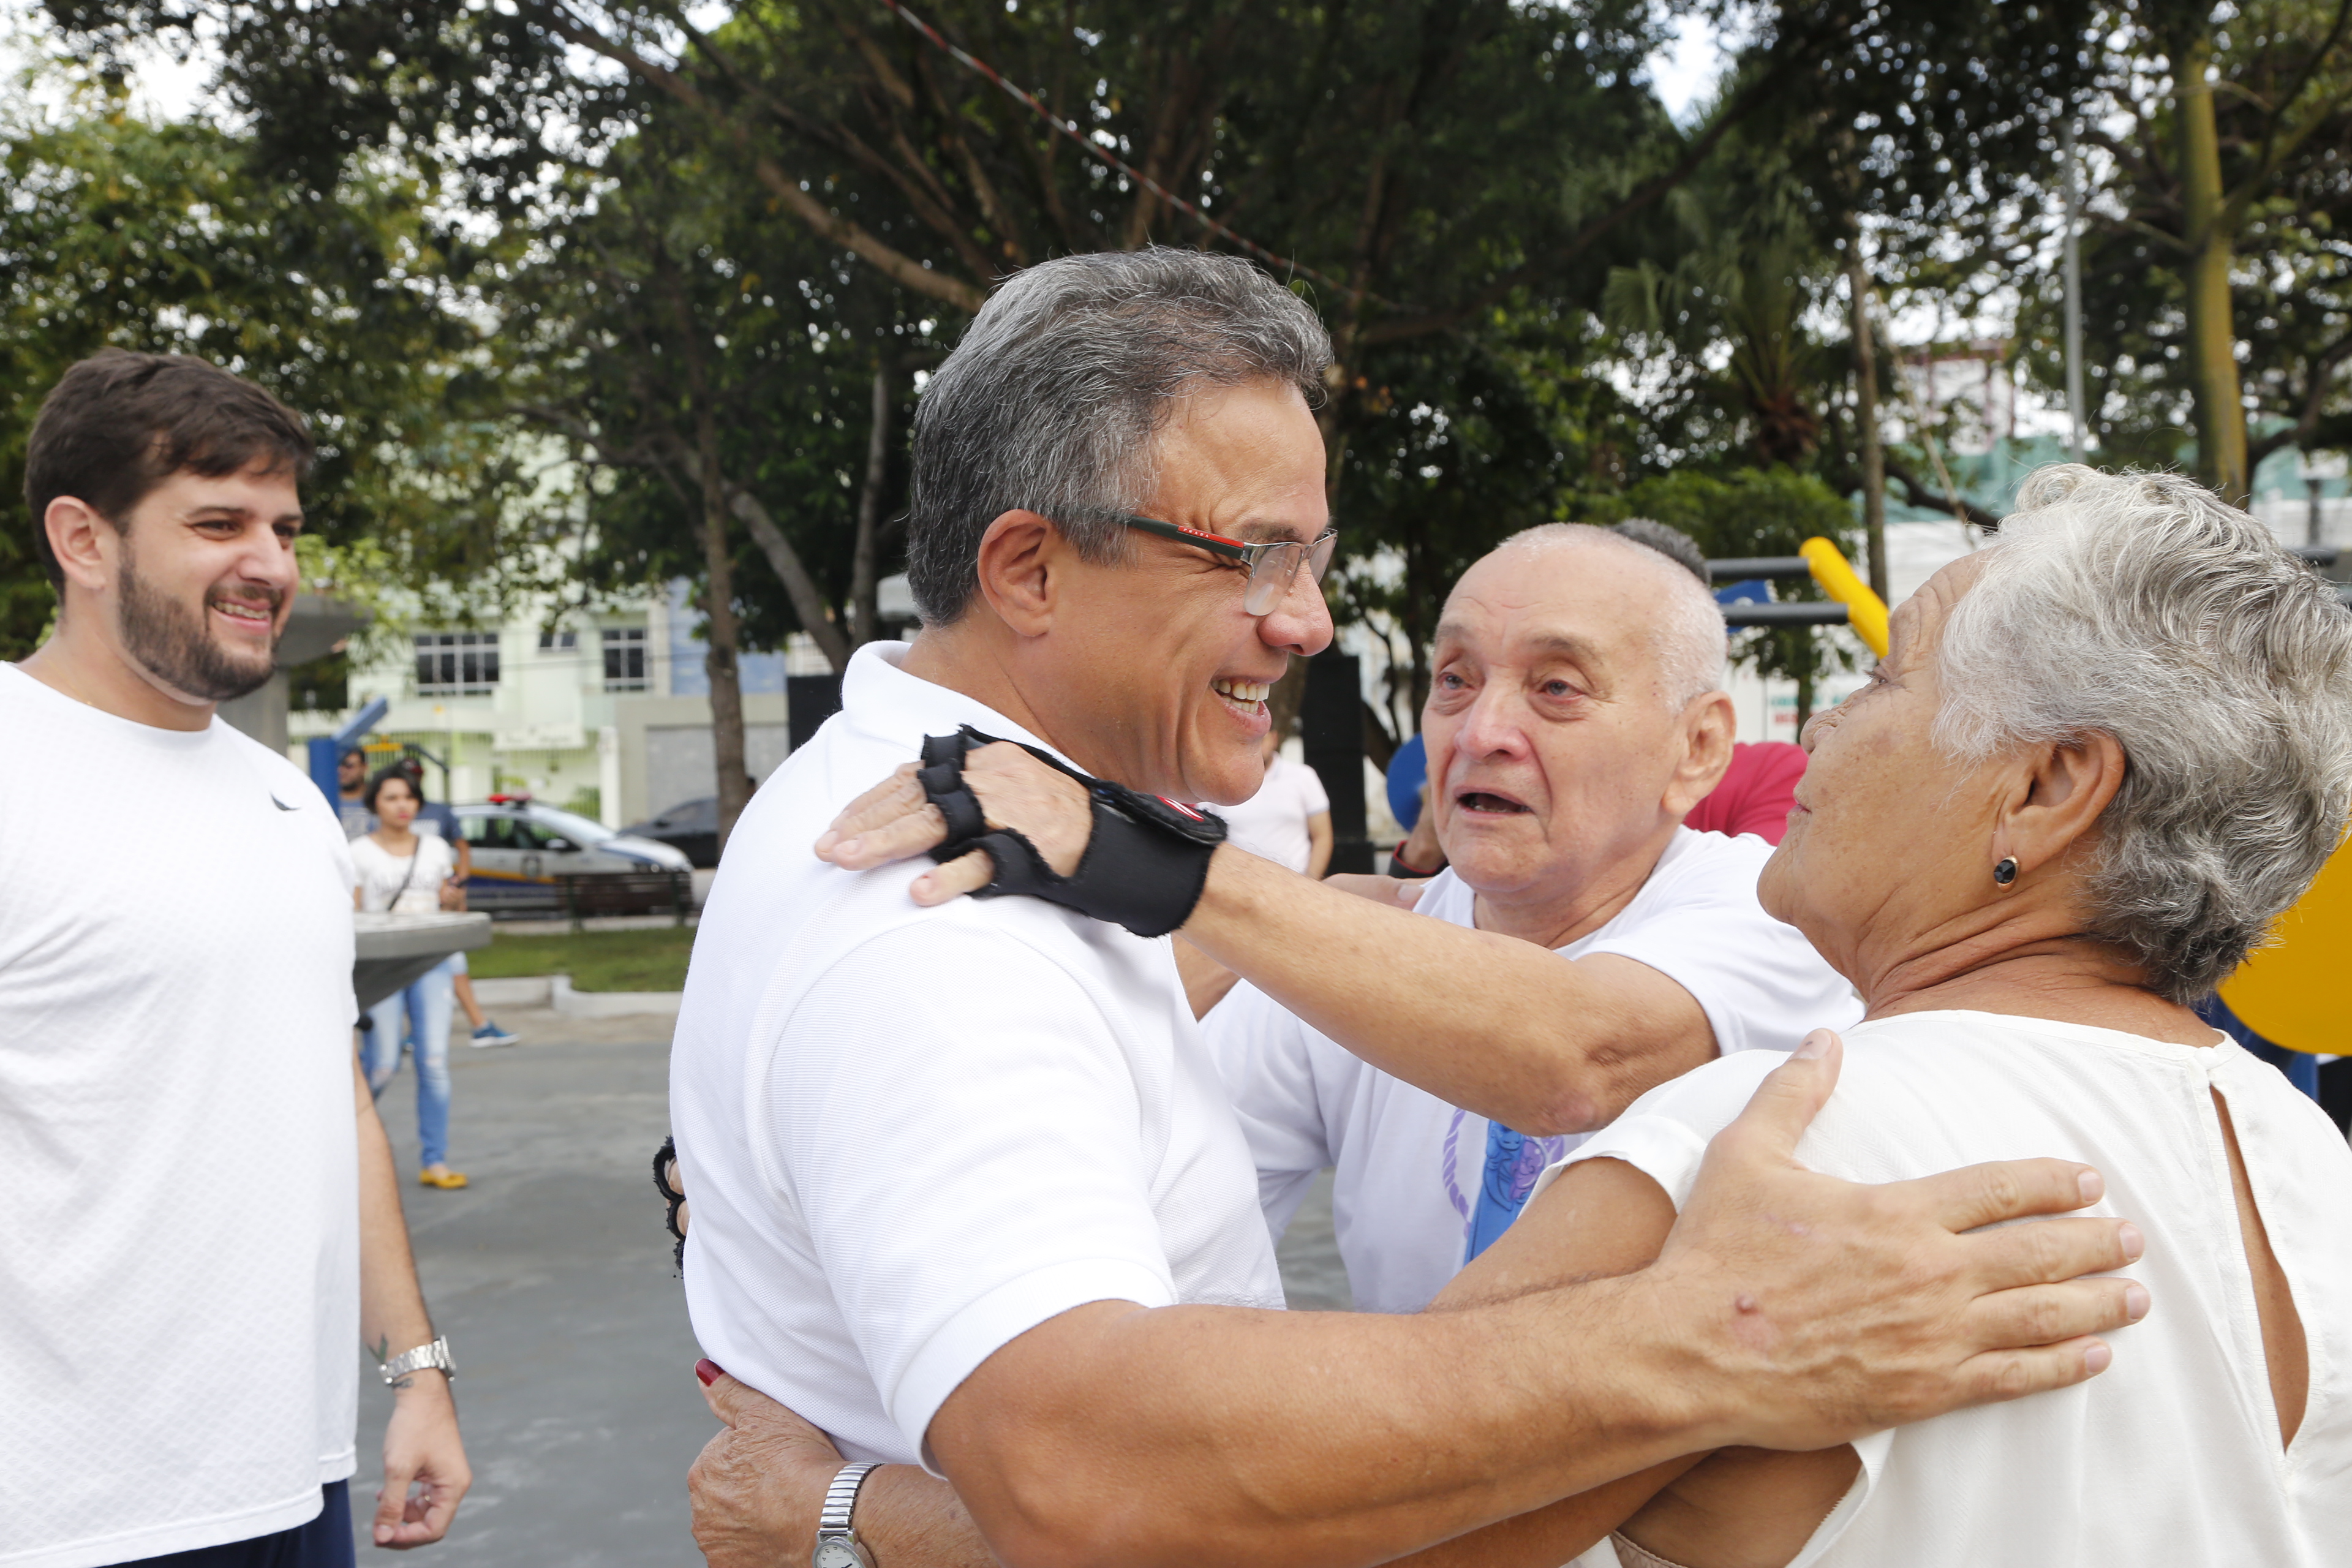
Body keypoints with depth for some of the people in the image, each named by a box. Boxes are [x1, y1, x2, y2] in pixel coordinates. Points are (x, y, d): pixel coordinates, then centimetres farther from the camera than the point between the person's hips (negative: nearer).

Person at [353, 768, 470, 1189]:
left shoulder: (436, 848, 13)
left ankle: (435, 1161, 1)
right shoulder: (360, 852, 2)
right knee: (382, 1066, -4)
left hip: (432, 960, 3)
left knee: (435, 1061, -5)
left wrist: (456, 899, -2)